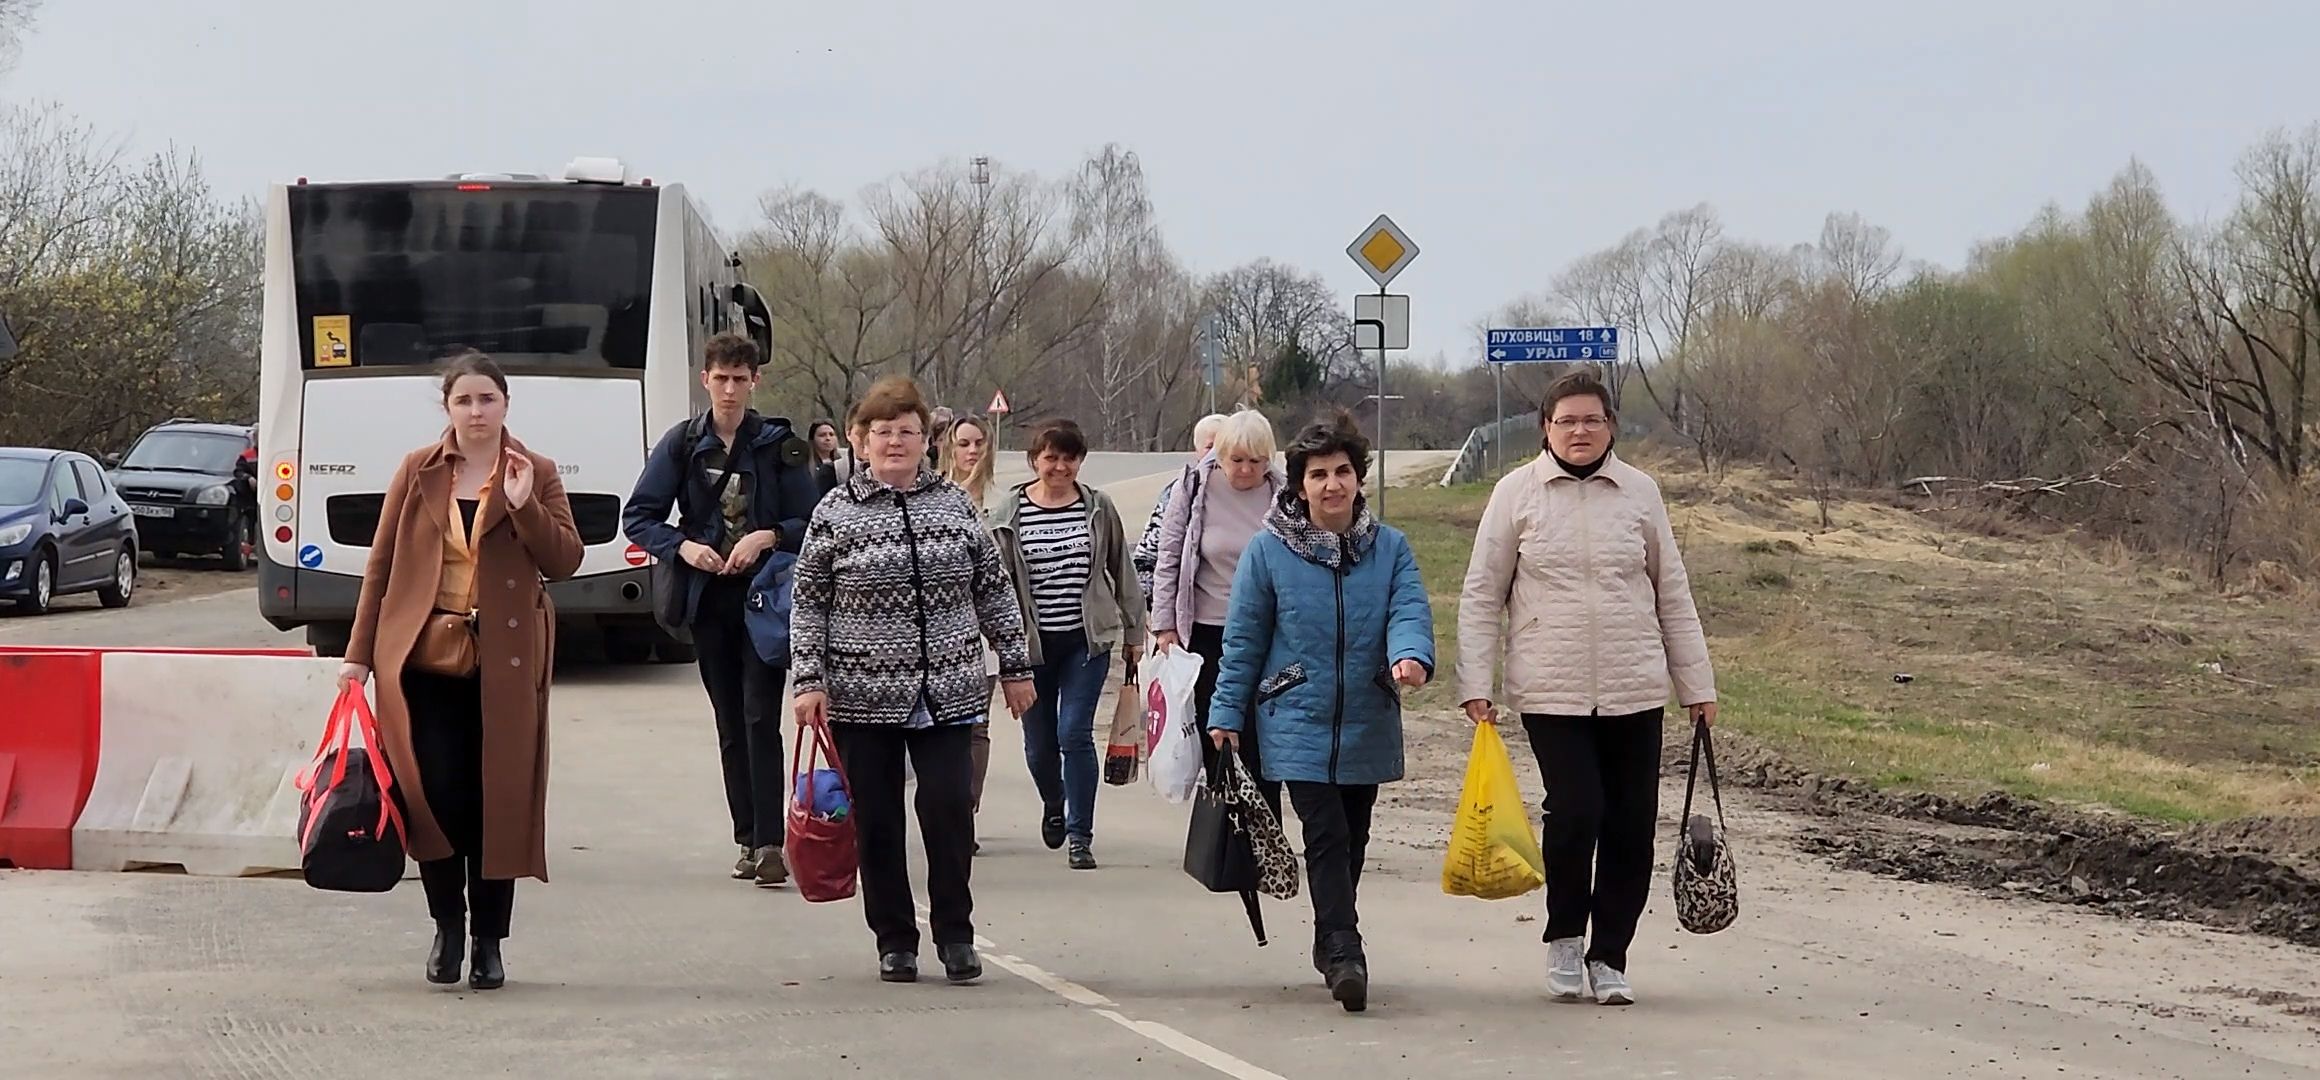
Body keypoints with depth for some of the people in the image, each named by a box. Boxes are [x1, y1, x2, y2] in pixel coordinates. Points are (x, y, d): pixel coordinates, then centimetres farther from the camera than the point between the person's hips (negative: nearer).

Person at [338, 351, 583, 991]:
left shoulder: (536, 475, 7)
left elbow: (565, 562, 0)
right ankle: (447, 925, 14)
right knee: (436, 794, -7)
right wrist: (359, 654, 4)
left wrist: (525, 506, -15)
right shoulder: (417, 472, 7)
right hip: (425, 657, 0)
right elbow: (381, 564, 8)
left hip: (504, 667, 0)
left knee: (498, 802, 1)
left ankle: (489, 942, 12)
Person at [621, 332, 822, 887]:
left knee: (761, 716, -13)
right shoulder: (682, 443, 5)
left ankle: (769, 841, -17)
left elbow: (810, 523, 1)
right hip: (708, 601, 3)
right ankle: (748, 840, 14)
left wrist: (769, 536, -18)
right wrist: (682, 546, -12)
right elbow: (638, 517, 5)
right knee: (730, 723, 8)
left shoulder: (780, 445, 1)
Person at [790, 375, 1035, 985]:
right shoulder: (835, 514, 2)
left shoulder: (955, 506, 8)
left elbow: (994, 591, 14)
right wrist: (809, 682, -4)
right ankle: (894, 941, 15)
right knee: (877, 820, 3)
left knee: (949, 809, -7)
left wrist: (1016, 666, 12)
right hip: (863, 699, -1)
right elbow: (808, 606, 3)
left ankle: (955, 934, 5)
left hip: (948, 694, 1)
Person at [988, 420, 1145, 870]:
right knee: (1038, 744, 10)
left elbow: (1122, 572, 10)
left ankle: (1080, 835, -3)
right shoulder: (1009, 512, -2)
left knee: (1075, 733, -11)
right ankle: (1053, 805, 41)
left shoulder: (1098, 508, 1)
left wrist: (1133, 632, 12)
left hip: (1087, 640, -1)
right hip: (1031, 643, 1)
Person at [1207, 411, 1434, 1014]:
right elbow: (1243, 639, 2)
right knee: (1327, 836, -16)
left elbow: (1410, 611, -9)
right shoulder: (1268, 551, -2)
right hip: (1298, 724, -3)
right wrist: (1227, 714, 0)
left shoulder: (1390, 547, 4)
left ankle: (1331, 943, 31)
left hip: (1367, 726, 3)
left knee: (1352, 843, 14)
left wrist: (1411, 656, -31)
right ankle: (1344, 954, -21)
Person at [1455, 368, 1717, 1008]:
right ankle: (1564, 938, 9)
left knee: (1632, 824, 1)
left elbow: (1673, 594, 13)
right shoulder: (1518, 493, 2)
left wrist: (1698, 686, 12)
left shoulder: (1638, 492, 7)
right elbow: (1481, 596, 5)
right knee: (1576, 810, -15)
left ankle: (1608, 957, 15)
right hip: (1550, 690, -2)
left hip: (1635, 690, 3)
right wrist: (1475, 685, -2)